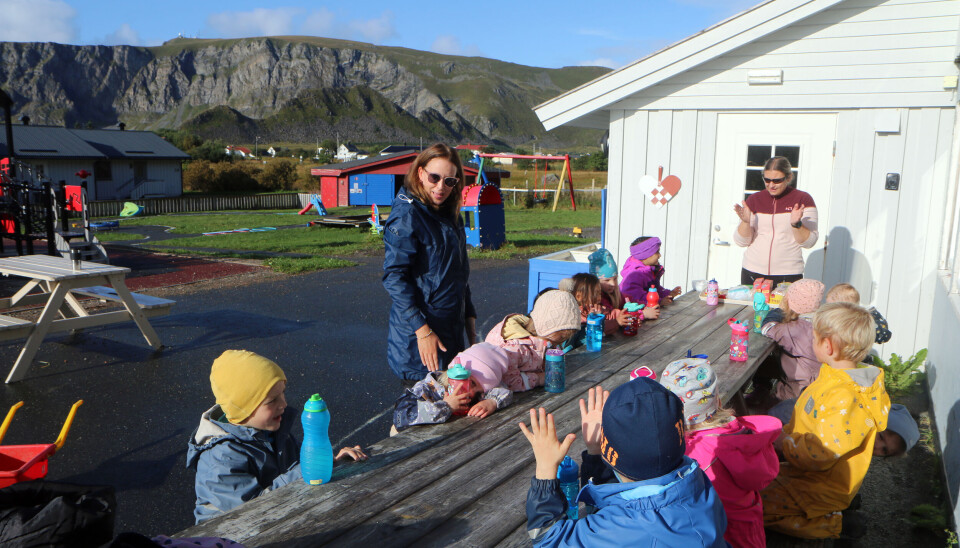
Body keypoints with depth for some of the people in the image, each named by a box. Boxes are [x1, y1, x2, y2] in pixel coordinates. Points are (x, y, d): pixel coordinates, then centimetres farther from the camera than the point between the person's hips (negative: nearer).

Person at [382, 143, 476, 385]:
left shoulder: (450, 215, 12)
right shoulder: (406, 215, -13)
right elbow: (394, 277, -18)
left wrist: (469, 316, 16)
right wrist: (422, 331, -22)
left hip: (451, 332, 8)